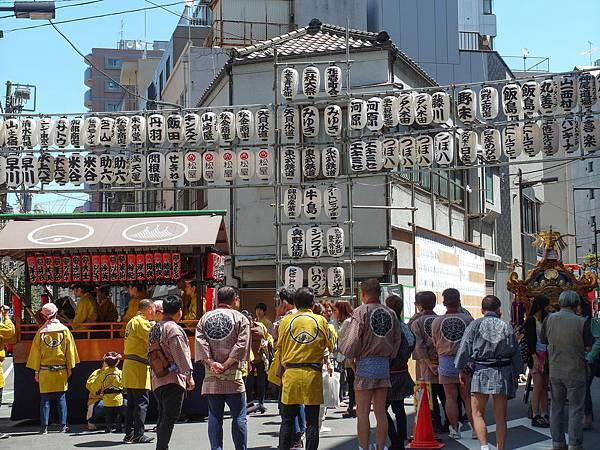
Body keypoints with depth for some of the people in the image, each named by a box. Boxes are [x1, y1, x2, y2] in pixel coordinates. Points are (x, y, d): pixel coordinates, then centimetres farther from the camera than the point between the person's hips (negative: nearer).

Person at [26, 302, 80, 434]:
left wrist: (36, 371, 8)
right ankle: (63, 426, 6)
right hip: (61, 370, 1)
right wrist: (69, 368, 10)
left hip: (45, 371, -1)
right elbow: (70, 350, 1)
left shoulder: (41, 332, -4)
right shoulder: (64, 330, -2)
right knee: (61, 398, 7)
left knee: (45, 399, 4)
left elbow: (36, 352, 0)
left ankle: (44, 427, 2)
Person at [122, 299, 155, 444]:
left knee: (132, 403, 13)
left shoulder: (132, 322, 19)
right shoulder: (141, 322, -12)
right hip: (139, 367, -10)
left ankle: (129, 434, 16)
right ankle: (138, 435, -5)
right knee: (142, 402, -6)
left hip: (129, 366, 10)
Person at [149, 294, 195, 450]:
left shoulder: (155, 328, 15)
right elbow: (181, 354, -14)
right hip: (173, 379, -9)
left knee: (163, 417, 15)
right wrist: (189, 375, -8)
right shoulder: (174, 329, -13)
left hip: (157, 380, 9)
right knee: (170, 417, -8)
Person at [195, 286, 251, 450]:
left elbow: (200, 342, -2)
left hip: (211, 376, 3)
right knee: (239, 416, 3)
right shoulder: (240, 318, 1)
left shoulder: (204, 318, 11)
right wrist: (227, 364, -9)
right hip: (233, 376, -3)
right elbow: (241, 344, -10)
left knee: (214, 416, 7)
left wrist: (211, 363, -7)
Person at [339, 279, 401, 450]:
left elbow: (352, 342, -14)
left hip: (366, 364, -5)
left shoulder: (361, 312, -10)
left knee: (362, 412, 1)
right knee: (380, 412, 10)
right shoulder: (390, 313, 6)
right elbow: (397, 340, 8)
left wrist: (342, 346, 6)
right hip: (384, 365, 5)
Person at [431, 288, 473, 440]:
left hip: (446, 361, 0)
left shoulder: (436, 322, -2)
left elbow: (435, 344, 8)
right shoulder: (468, 319, -5)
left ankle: (455, 429, 10)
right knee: (468, 396, 8)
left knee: (451, 397, 6)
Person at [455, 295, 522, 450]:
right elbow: (516, 353, 9)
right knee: (501, 416, 10)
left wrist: (462, 370, 4)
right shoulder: (506, 327, 6)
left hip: (481, 373, -3)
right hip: (503, 374, 3)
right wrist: (516, 375, 17)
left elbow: (464, 348, -4)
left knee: (477, 414, 2)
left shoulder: (475, 325, -2)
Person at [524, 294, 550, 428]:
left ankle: (544, 415, 12)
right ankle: (535, 416, -2)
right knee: (538, 387, -7)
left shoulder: (544, 320, 15)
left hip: (545, 355, 7)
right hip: (536, 355, -7)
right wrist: (535, 358, -20)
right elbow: (529, 340, -13)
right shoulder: (531, 320, -8)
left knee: (545, 387, 8)